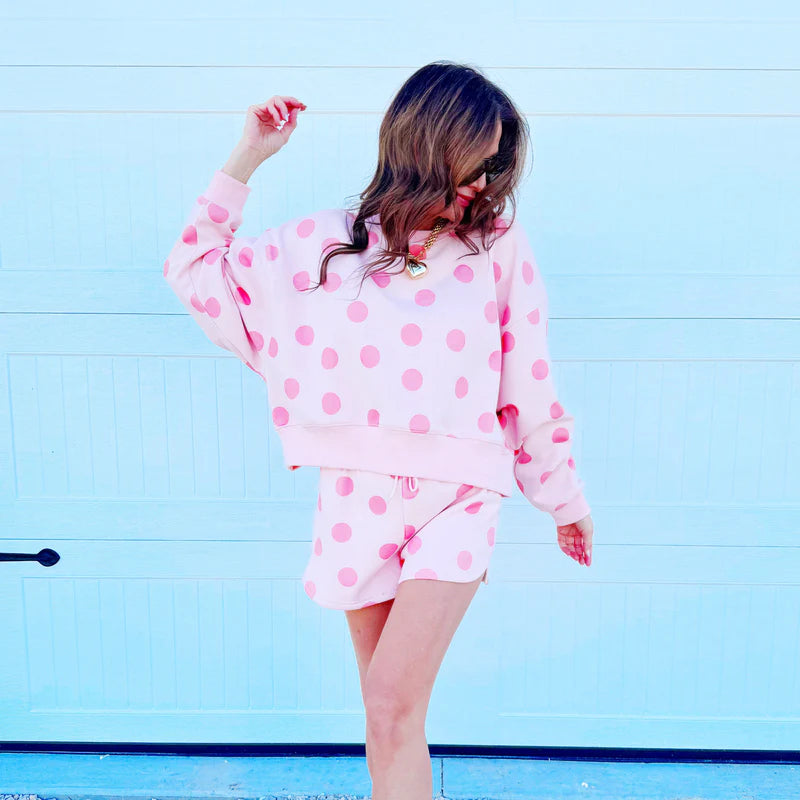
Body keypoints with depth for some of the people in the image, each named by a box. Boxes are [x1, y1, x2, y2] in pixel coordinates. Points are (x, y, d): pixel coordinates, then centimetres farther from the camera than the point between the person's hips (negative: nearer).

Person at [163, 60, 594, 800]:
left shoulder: (500, 246, 2)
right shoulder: (330, 243, 6)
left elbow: (531, 392, 7)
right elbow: (196, 269, 11)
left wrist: (564, 501, 14)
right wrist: (248, 159, 5)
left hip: (457, 496, -2)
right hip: (358, 496, 3)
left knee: (393, 707, -13)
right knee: (389, 714, 12)